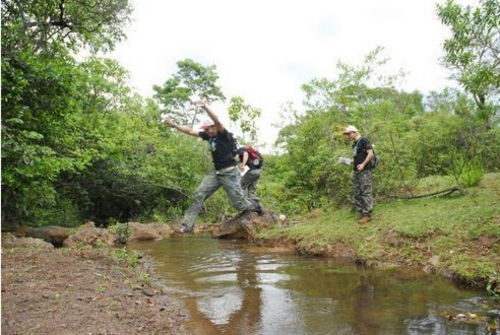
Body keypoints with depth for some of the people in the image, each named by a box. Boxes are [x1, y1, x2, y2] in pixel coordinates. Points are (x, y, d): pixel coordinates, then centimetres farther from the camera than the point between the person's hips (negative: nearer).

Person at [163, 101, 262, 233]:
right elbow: (190, 131, 10)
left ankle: (256, 206, 31)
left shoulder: (224, 135, -12)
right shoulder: (209, 136, 7)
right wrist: (173, 125, 7)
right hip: (216, 172, 7)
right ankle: (187, 226, -6)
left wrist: (205, 107, -43)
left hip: (229, 173, -6)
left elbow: (217, 121, -31)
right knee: (199, 195, -7)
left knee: (239, 203, -3)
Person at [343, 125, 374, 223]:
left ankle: (367, 214, -4)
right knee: (357, 193, 8)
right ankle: (362, 212, 15)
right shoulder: (354, 144, 19)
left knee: (366, 192, -7)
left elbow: (371, 154, -12)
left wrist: (363, 164, -20)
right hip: (357, 171, 9)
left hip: (365, 171, -9)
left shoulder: (364, 140, -5)